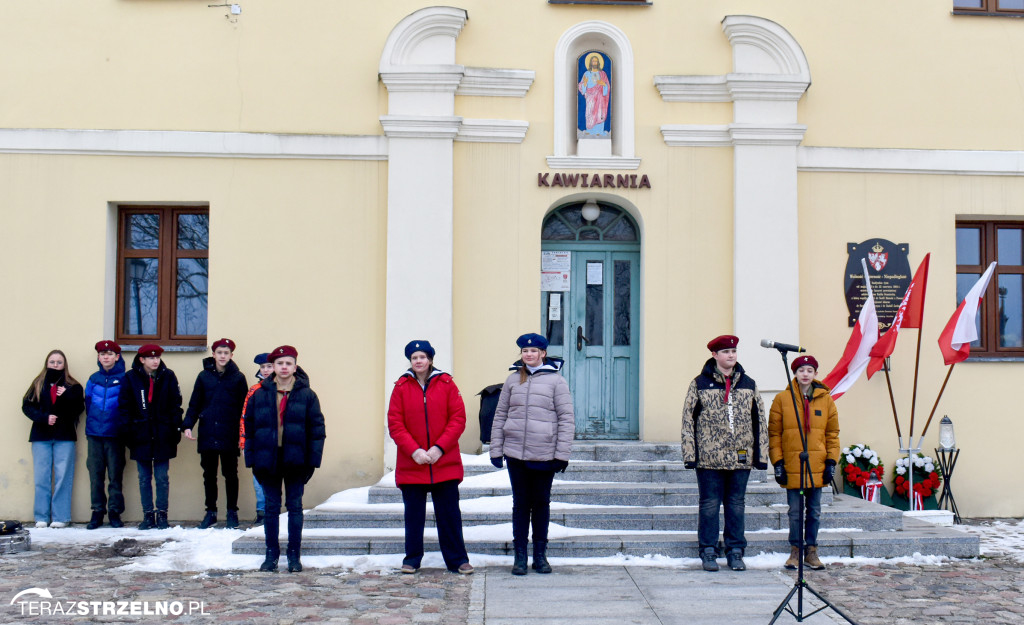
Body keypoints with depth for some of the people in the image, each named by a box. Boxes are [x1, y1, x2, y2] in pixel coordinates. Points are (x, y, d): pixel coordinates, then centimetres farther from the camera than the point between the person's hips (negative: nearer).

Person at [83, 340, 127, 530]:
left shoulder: (123, 379, -1)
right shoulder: (93, 379, 9)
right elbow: (88, 403, 15)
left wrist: (124, 426, -2)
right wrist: (91, 423, 10)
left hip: (115, 434, -3)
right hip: (94, 434, 3)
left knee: (115, 474, 0)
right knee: (95, 474, 4)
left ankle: (115, 512, 8)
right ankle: (97, 512, 12)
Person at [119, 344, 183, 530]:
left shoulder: (168, 376, 2)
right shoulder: (130, 378, 2)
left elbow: (175, 404, 5)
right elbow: (124, 406, 4)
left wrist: (176, 429, -1)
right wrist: (128, 431, -3)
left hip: (163, 436, -1)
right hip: (141, 436, 1)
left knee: (162, 478, 2)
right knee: (144, 478, 7)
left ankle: (162, 515, 9)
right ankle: (148, 515, 14)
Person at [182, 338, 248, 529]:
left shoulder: (238, 378, 2)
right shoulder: (204, 376, 6)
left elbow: (243, 407, 2)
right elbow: (194, 404, 8)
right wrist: (187, 425, -5)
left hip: (229, 436, -2)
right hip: (207, 434, 2)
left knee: (230, 474, 5)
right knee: (209, 474, 9)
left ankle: (232, 513, 15)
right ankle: (210, 512, 19)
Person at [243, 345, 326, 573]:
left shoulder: (306, 395, 0)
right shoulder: (260, 395, 4)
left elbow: (317, 428, -1)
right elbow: (249, 427, 6)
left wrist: (313, 460, -7)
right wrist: (251, 459, 0)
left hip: (295, 459, -1)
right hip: (268, 460, 1)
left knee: (295, 506, 6)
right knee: (271, 507, 8)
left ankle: (294, 555, 15)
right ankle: (272, 554, 17)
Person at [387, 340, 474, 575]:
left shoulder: (447, 384, 1)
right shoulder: (401, 387, 3)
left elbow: (458, 419, -2)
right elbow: (394, 424, -1)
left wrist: (440, 448, -11)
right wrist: (413, 450, -12)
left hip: (445, 462, -1)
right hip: (411, 463, 1)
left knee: (449, 514, 4)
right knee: (413, 514, 8)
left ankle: (457, 560, 13)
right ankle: (412, 559, 20)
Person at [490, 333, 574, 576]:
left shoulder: (556, 380, -1)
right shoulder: (513, 380, 7)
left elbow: (567, 419, -2)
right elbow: (500, 416, 10)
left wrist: (562, 454, -6)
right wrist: (496, 449, 4)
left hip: (544, 455, -2)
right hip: (516, 454, 2)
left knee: (541, 504, 10)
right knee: (520, 504, 7)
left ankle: (540, 555, 21)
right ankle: (520, 556, 15)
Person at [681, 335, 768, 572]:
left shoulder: (748, 384, 10)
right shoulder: (700, 384, 2)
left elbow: (760, 421, 12)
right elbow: (688, 420, 0)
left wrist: (761, 454, 6)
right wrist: (690, 454, -6)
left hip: (741, 458, 3)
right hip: (709, 458, -2)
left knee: (737, 505, 9)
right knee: (709, 505, 3)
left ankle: (735, 552, 19)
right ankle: (708, 552, 14)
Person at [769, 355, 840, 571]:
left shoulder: (825, 399, 6)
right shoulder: (782, 399, 0)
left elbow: (832, 433, 9)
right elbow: (774, 433, 1)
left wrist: (831, 461, 1)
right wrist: (777, 462, -6)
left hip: (817, 466, 2)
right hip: (792, 466, -2)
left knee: (814, 511, 9)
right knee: (795, 511, 4)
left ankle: (811, 551, 19)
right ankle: (795, 551, 15)